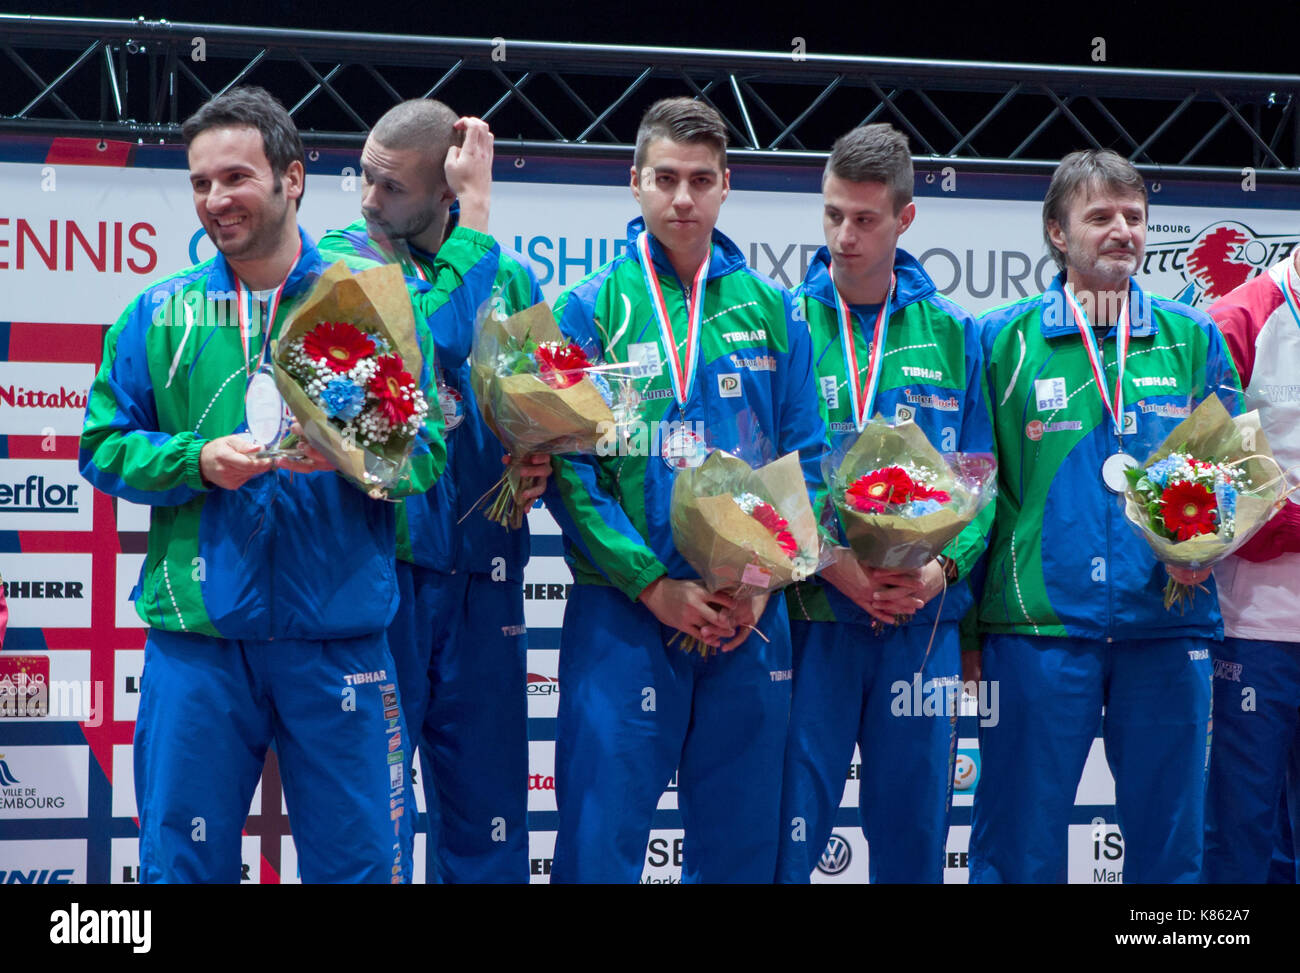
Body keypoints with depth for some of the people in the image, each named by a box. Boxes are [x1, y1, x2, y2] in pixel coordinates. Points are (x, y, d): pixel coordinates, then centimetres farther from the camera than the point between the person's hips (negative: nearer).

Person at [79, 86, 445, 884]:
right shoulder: (161, 313, 9)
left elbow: (425, 450, 0)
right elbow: (105, 446, 7)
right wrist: (198, 461, -11)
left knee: (357, 859, 3)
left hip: (339, 631, -1)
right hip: (196, 629, 1)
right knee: (184, 861, 6)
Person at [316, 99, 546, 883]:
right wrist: (475, 214, -12)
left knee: (486, 797, 6)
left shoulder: (510, 276, 10)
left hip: (483, 563, 3)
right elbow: (438, 337, -18)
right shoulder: (342, 257, 0)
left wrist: (541, 463, -8)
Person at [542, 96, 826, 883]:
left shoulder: (772, 312, 9)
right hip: (622, 614, -3)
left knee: (741, 843, 9)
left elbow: (806, 459, 7)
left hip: (749, 620, 3)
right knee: (601, 842, -2)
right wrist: (653, 584, -14)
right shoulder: (591, 311, 1)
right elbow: (567, 470, -6)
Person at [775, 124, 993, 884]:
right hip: (808, 619, -2)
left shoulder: (952, 334, 9)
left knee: (915, 831, 9)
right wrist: (829, 564, -16)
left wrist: (942, 568, -10)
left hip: (924, 621, 2)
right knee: (787, 832, -3)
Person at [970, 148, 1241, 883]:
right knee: (1019, 848, 2)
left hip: (1167, 623, 2)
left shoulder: (1193, 339, 10)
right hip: (1039, 621, -2)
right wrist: (967, 626, -1)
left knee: (1170, 847, 9)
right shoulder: (1004, 341, 5)